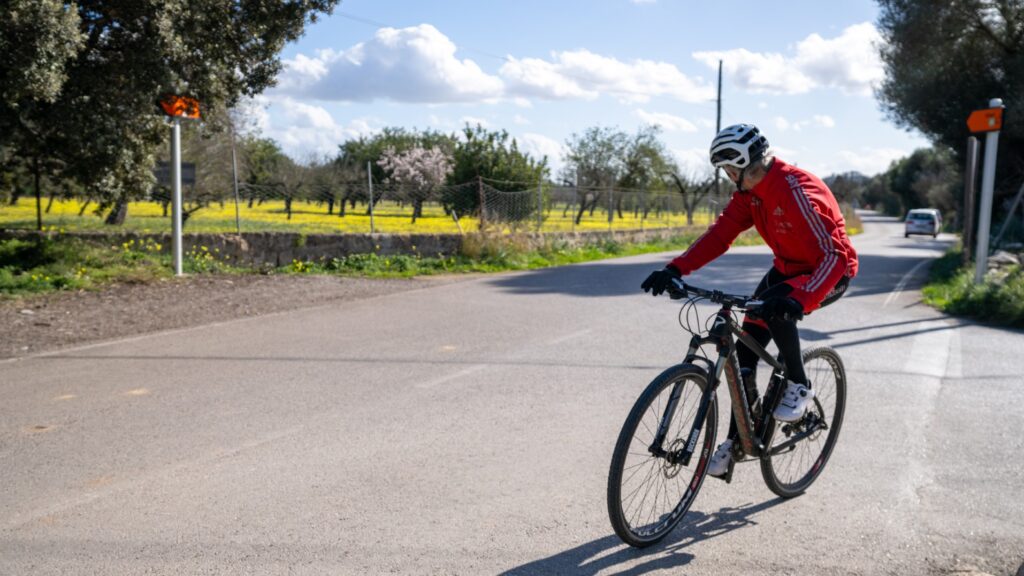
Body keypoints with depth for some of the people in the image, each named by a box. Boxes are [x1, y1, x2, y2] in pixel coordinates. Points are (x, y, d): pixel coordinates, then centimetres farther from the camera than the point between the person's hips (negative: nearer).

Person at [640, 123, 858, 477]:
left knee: (774, 309, -36)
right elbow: (720, 234, -10)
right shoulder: (750, 191, -5)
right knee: (746, 344, -1)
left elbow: (834, 256, -37)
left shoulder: (797, 192, -31)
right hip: (788, 267, 8)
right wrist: (675, 269, -23)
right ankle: (736, 440, 11)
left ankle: (799, 387, -11)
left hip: (830, 271, -8)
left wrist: (800, 300, -54)